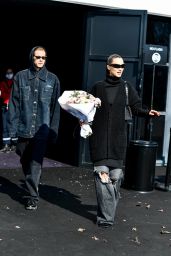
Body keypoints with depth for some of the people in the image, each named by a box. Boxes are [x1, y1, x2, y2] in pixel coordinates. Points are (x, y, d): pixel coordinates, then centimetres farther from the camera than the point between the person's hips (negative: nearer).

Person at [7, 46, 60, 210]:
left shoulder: (52, 79, 3)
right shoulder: (21, 77, 3)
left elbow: (55, 107, 3)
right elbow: (14, 104, 2)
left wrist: (53, 131, -1)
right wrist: (13, 128, -3)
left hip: (42, 130, -2)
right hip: (24, 129, 2)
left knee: (35, 165, -5)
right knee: (25, 163, 14)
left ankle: (32, 197, 3)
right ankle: (31, 189, 35)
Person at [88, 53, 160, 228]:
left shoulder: (127, 88, 7)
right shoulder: (97, 87, 6)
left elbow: (136, 108, 5)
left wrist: (148, 113, -14)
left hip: (118, 138, 1)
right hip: (99, 138, -1)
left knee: (116, 175, 3)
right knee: (102, 175, -7)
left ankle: (107, 212, 22)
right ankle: (106, 217, -4)